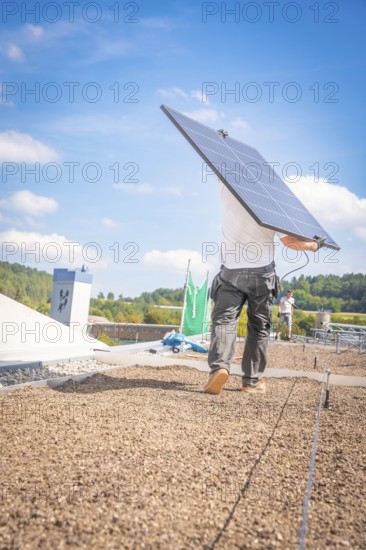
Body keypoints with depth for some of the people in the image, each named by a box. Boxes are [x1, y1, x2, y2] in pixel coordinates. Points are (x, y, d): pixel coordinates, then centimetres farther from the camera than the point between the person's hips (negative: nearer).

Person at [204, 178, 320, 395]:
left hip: (231, 271, 0)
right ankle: (252, 381, 15)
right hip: (262, 272, 0)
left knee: (224, 319, -2)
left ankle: (219, 366, -27)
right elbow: (288, 240, -9)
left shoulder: (228, 190, -1)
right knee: (259, 327, 11)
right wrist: (313, 245, -2)